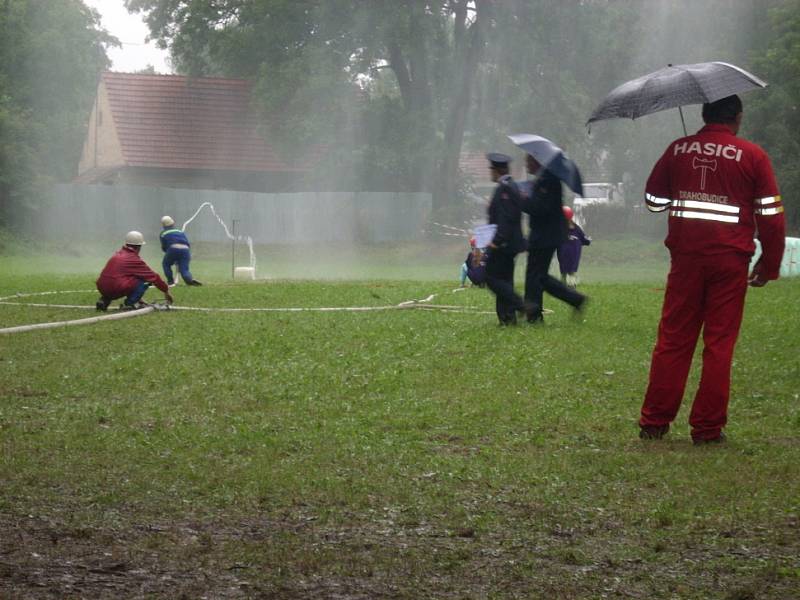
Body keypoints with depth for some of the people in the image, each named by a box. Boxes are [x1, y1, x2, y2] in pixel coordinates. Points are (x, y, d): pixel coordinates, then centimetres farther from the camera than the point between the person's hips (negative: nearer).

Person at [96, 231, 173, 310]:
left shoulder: (117, 254, 18)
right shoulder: (134, 259, -2)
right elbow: (153, 276, 6)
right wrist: (166, 291, 18)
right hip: (116, 290, -7)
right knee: (145, 280, 2)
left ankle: (104, 300, 18)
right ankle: (129, 304, -6)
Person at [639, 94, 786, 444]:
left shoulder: (678, 150, 4)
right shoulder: (752, 156, -2)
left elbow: (653, 200, 13)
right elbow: (771, 215, -2)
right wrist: (770, 265, 8)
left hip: (686, 258, 2)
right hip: (730, 259, -2)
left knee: (673, 340, 8)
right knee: (719, 343, 4)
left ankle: (654, 422, 9)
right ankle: (708, 428, 4)